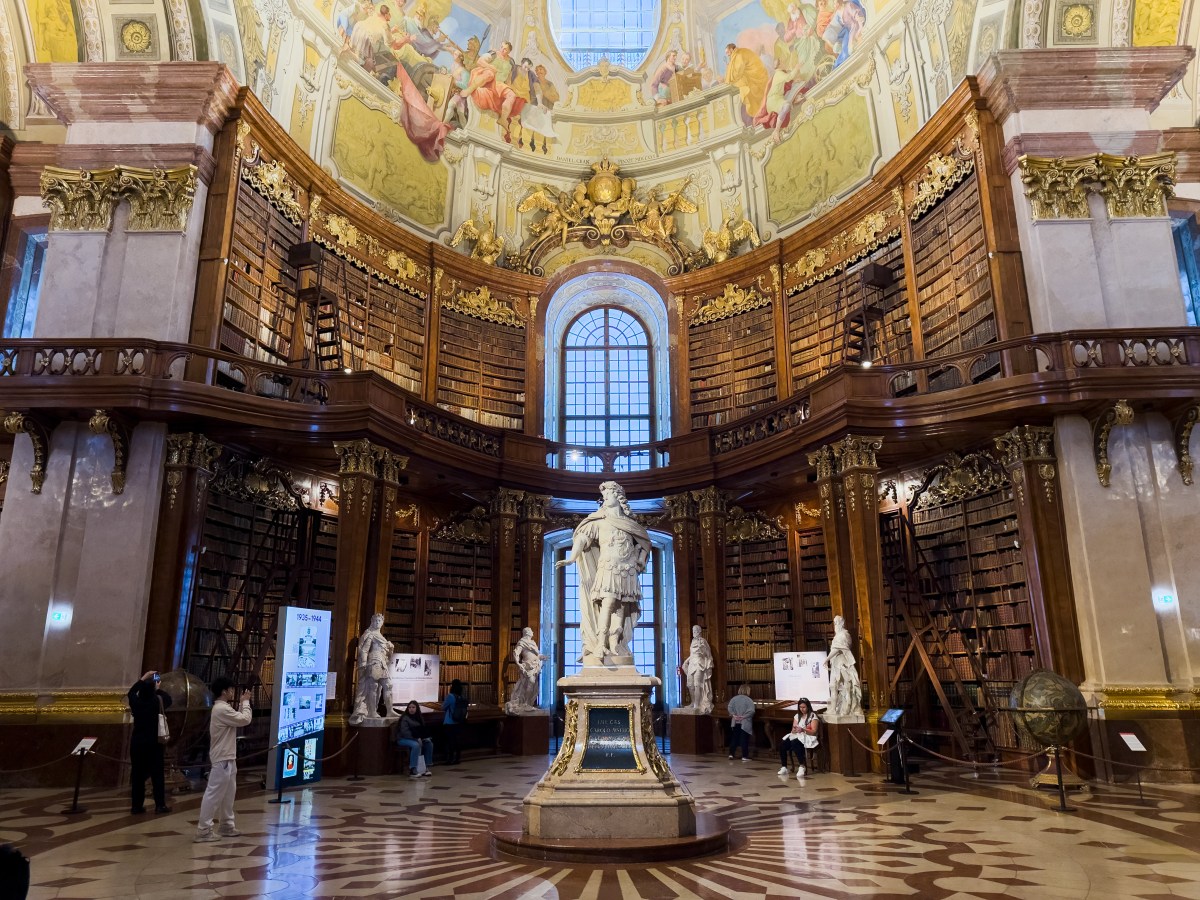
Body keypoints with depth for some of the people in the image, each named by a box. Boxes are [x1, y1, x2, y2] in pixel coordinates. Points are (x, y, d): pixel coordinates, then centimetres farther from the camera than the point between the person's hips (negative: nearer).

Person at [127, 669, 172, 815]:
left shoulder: (136, 702, -6)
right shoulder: (157, 702, -11)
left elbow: (131, 692, 17)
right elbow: (168, 699, 13)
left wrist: (143, 678, 21)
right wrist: (158, 689, 20)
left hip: (137, 743, 2)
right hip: (154, 744, -2)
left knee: (137, 774, 9)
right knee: (157, 774, 6)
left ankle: (137, 806, 12)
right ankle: (160, 805, 9)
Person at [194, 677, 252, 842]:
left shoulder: (222, 708, 14)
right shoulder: (222, 709, -20)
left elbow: (239, 718, 18)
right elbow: (245, 720, -19)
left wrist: (242, 703, 12)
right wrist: (245, 702, -7)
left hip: (227, 758, 11)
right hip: (222, 760, -11)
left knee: (228, 793, 16)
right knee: (214, 794, -6)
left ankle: (227, 826, 23)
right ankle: (203, 830, -2)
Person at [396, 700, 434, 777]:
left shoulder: (418, 718, 12)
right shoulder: (405, 718, -10)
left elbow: (422, 730, 13)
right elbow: (405, 732, -20)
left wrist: (424, 737, -9)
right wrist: (416, 739, -25)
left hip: (416, 739, 7)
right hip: (403, 739, -7)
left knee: (429, 743, -12)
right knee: (416, 745, -35)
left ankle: (428, 767, -7)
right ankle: (412, 770, -34)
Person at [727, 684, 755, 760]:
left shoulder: (734, 699, 2)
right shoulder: (749, 700, -11)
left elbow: (730, 708, -5)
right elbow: (751, 711, -19)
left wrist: (733, 715, -5)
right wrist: (744, 716, -13)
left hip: (735, 723, 4)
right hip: (745, 724, -4)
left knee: (734, 739, 13)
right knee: (744, 740, 3)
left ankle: (731, 754, 11)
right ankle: (744, 756, 4)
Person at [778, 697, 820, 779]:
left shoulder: (813, 716, 0)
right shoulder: (797, 716, 17)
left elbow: (814, 732, -8)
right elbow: (793, 730, 13)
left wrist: (803, 730, -24)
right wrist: (794, 730, -12)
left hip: (808, 737, -5)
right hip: (796, 736, 5)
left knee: (795, 743, -39)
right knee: (782, 744, -25)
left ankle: (802, 766, -30)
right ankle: (783, 767, -19)